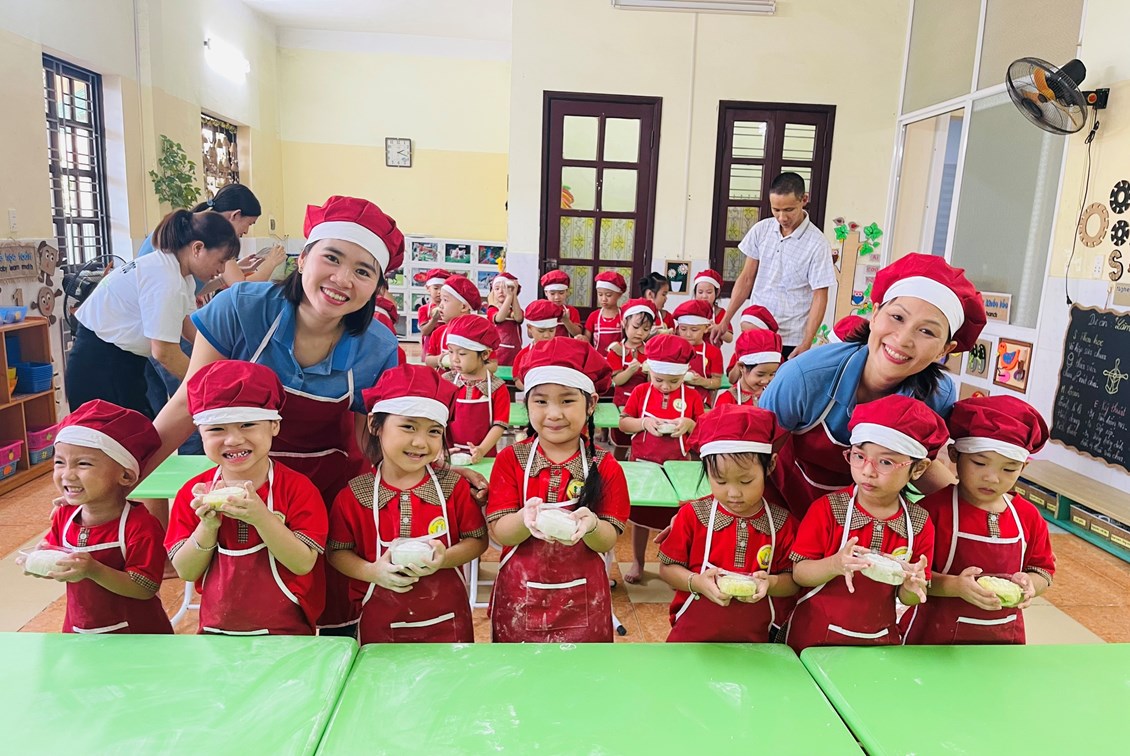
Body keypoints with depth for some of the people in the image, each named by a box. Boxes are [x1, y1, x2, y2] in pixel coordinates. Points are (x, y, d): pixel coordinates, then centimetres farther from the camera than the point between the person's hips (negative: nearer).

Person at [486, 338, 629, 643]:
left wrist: (590, 524, -30)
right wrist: (526, 518, -31)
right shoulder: (511, 459, -5)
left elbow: (608, 541, -8)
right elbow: (499, 533, -11)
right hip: (520, 595, 0)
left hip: (582, 598, 0)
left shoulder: (605, 467, -5)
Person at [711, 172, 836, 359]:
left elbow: (820, 297, -9)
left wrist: (806, 344, -17)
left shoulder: (817, 243, -10)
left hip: (792, 341, -4)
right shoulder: (761, 230, 2)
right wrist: (725, 321, 4)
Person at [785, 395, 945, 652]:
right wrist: (834, 565, -30)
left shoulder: (920, 524, -5)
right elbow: (799, 573, -13)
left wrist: (913, 586, -19)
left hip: (880, 639, 3)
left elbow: (907, 599, 3)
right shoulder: (827, 509, -14)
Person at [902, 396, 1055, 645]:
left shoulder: (1028, 516, -2)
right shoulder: (935, 507, -18)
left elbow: (1043, 570, 9)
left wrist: (1030, 584, -12)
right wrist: (953, 586, -32)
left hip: (1003, 636, 5)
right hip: (936, 635, -5)